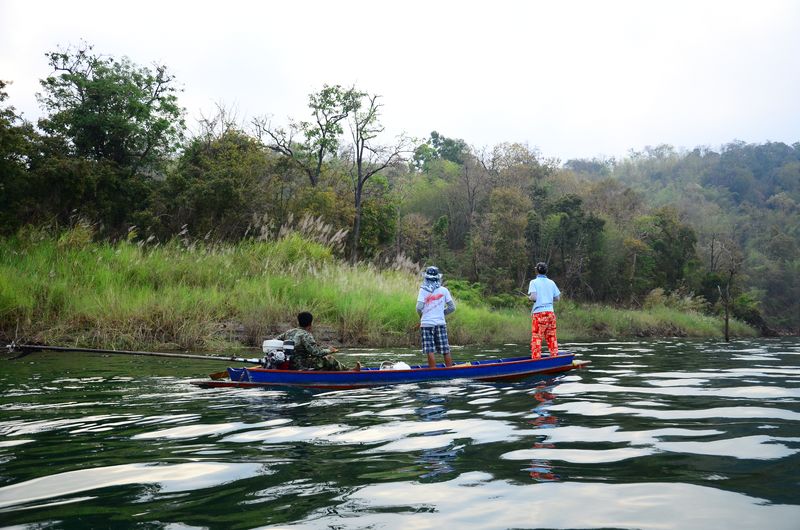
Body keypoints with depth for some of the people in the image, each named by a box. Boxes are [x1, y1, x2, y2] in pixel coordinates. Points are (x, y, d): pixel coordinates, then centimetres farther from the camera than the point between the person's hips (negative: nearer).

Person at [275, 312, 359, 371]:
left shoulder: (289, 332, 10)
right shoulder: (306, 335, -15)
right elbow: (315, 351, -19)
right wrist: (329, 351, -3)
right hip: (300, 366, -9)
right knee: (329, 360, -4)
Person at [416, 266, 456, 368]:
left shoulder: (423, 290, -5)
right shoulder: (444, 290, 3)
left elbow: (419, 307, -12)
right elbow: (452, 307, 4)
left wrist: (421, 316, 8)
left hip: (427, 324, -2)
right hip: (441, 323, 2)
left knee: (430, 351, -1)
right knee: (446, 351, 7)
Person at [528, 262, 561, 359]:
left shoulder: (534, 282, -3)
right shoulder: (551, 283, 11)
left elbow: (533, 297, -15)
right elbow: (557, 298, 10)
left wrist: (529, 297, 6)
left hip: (539, 313, -4)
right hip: (550, 312, 4)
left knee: (536, 337, -2)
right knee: (551, 337, 9)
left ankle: (536, 359, -5)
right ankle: (555, 357, 10)